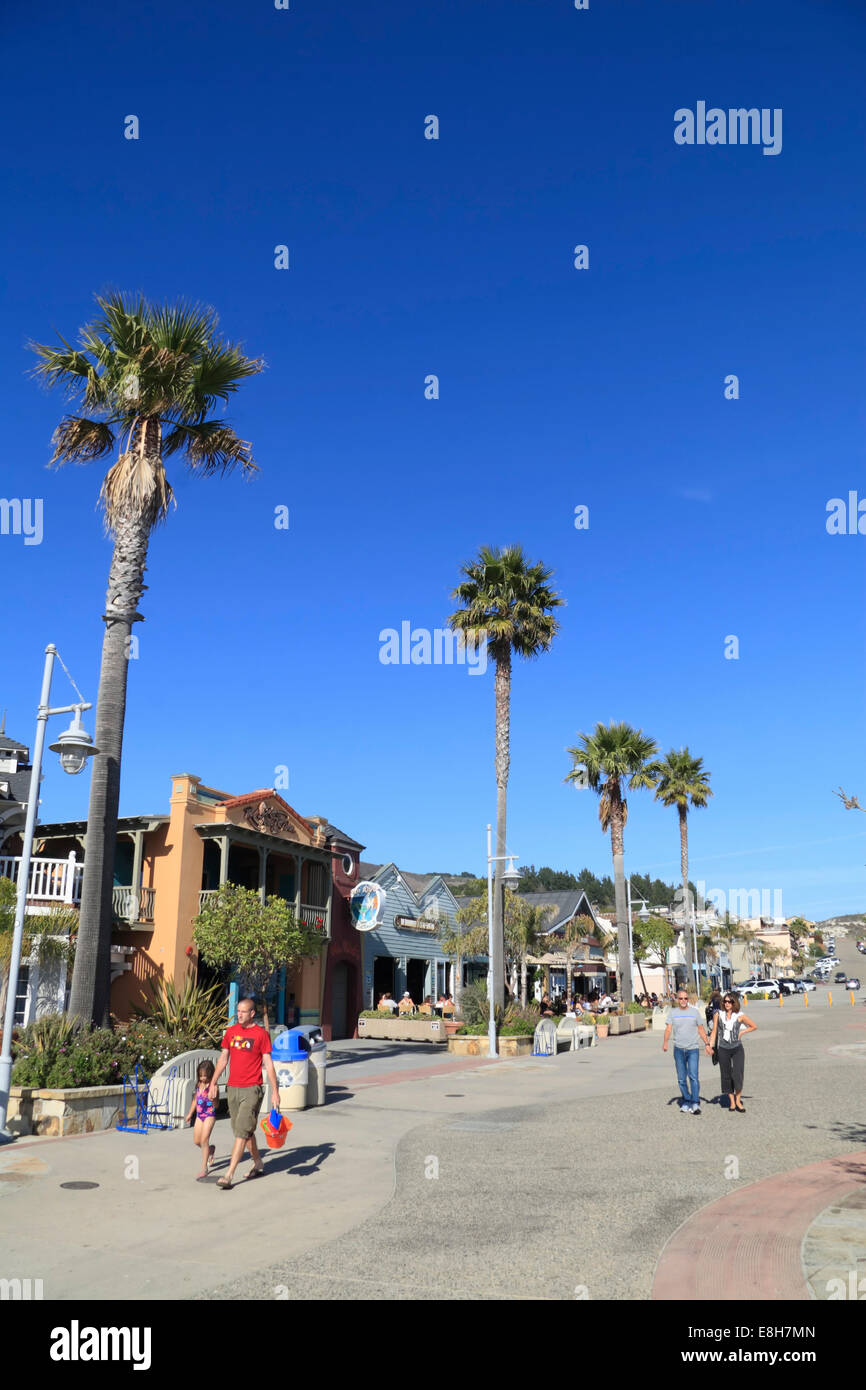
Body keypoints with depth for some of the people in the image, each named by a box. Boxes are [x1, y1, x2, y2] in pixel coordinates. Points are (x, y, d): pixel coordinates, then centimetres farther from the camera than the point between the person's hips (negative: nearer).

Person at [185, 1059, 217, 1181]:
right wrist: (190, 1113, 26)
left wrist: (212, 1098, -37)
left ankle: (204, 1168, -5)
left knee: (204, 1140, -12)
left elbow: (216, 1105, -17)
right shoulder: (199, 1085, 6)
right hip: (199, 1115, 7)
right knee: (196, 1141, 10)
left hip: (209, 1115, -7)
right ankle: (210, 1149, 40)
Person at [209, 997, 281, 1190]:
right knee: (245, 1131, 14)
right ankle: (258, 1164, 30)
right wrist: (213, 1083, 9)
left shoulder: (261, 1034, -7)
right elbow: (223, 1059, 15)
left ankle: (229, 1176, -7)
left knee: (242, 1132, -8)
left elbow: (268, 1064, -6)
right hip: (232, 1088, 5)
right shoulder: (231, 1032, 7)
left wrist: (275, 1091, -8)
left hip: (251, 1090, -5)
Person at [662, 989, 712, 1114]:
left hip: (693, 1049, -2)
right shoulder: (673, 1013, 7)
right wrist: (665, 1042, -19)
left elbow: (701, 1029, 12)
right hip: (679, 1049, 2)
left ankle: (695, 1103, -12)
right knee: (681, 1078, 6)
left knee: (693, 1076, -13)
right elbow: (668, 1028, -3)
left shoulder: (694, 1012, 6)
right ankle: (686, 1102, 16)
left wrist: (707, 1044, 5)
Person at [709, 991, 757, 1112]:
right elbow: (714, 1032, 5)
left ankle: (738, 1101, 7)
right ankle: (731, 1101, 19)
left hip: (737, 1049, -1)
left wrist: (741, 1032, 2)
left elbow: (754, 1026, 10)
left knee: (738, 1074, -8)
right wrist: (710, 1046, -3)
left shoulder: (739, 1016, -2)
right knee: (726, 1075, 6)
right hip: (723, 1049, 1)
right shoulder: (718, 1015, 2)